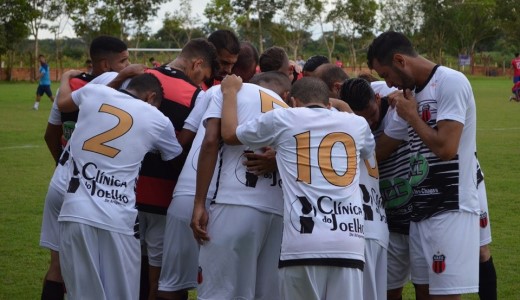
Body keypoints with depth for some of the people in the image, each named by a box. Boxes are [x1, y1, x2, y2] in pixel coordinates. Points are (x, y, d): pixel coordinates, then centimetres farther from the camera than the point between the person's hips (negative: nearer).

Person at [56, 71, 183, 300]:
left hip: (76, 212, 2)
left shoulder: (93, 92, 12)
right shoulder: (158, 120, 7)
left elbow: (62, 102, 35)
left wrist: (66, 77, 56)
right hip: (118, 219, -2)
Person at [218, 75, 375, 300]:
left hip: (303, 244, -2)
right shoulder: (357, 123, 18)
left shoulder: (282, 119, 11)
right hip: (349, 244, 2)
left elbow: (230, 134, 26)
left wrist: (230, 92, 42)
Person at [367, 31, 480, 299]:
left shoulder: (450, 83, -12)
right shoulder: (411, 94, 14)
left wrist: (412, 116, -9)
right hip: (420, 210, 9)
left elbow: (446, 148, -22)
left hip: (450, 210, -9)